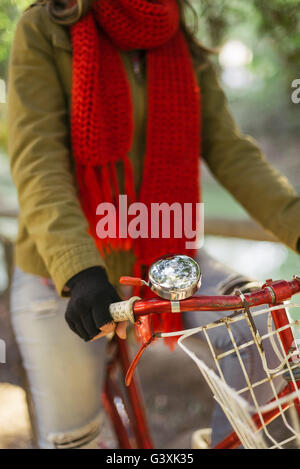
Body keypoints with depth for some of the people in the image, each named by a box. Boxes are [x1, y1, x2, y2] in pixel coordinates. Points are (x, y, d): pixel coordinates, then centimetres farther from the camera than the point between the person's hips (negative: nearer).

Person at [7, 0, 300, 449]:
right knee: (71, 435, 7)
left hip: (161, 255, 3)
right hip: (64, 275, -3)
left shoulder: (187, 51, 4)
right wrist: (80, 272, -35)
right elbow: (37, 163, -21)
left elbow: (232, 153, -6)